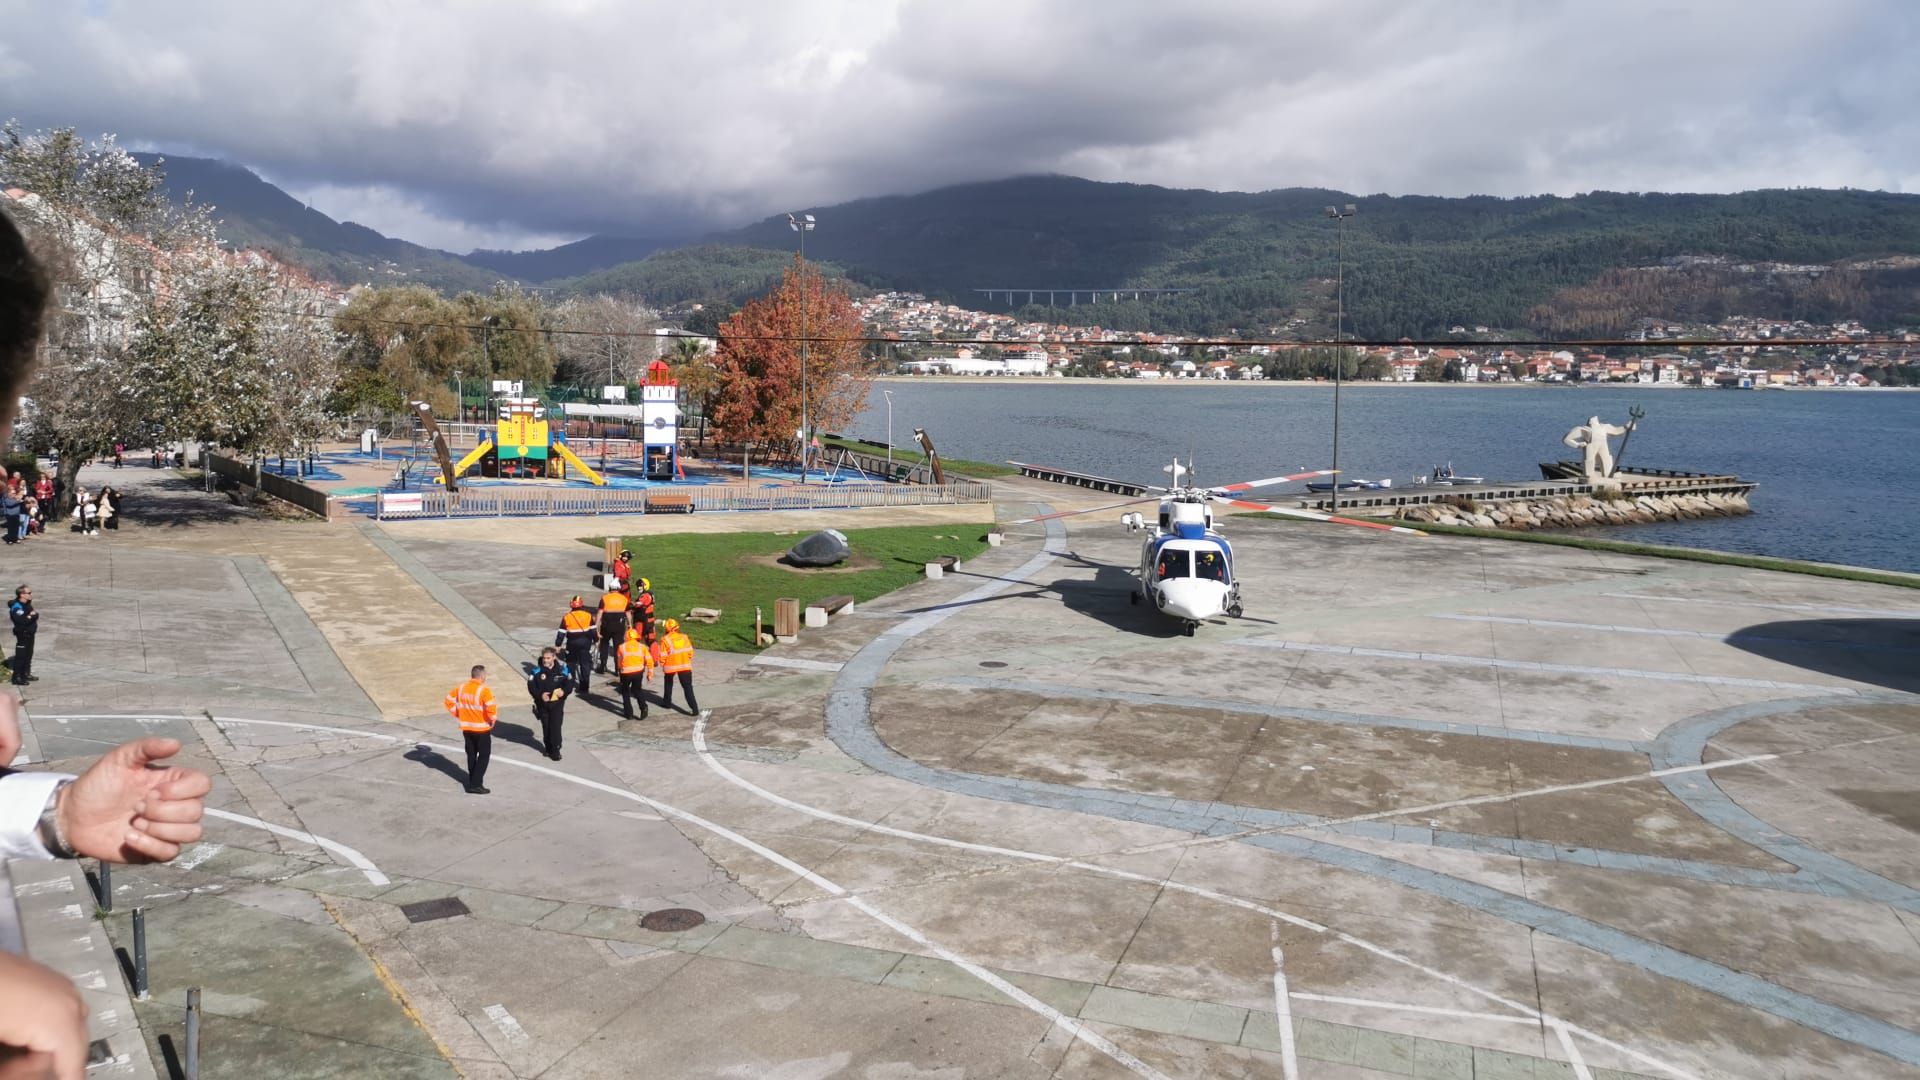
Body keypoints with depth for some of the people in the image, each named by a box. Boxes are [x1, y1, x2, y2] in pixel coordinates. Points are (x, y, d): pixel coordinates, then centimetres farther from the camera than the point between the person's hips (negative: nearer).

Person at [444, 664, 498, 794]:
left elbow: (449, 700, 8)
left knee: (471, 755, 18)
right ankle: (476, 784, -3)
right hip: (482, 728, -6)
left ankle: (472, 781, 26)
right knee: (484, 755, 3)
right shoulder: (484, 690, -20)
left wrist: (458, 714, 12)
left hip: (466, 728, 6)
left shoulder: (461, 688, 1)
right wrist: (492, 720, -8)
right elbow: (491, 708, -27)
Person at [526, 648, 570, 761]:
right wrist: (540, 695, -23)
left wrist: (564, 691, -23)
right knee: (546, 726, 12)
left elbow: (570, 683, -3)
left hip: (557, 703, -1)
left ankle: (555, 750, 4)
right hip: (542, 703, 1)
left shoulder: (562, 670, -8)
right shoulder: (537, 671, -8)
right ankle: (548, 748, 30)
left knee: (555, 726, -5)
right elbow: (531, 686, -8)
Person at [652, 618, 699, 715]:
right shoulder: (684, 637, 2)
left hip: (670, 666, -1)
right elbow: (690, 652, 5)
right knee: (687, 686, 0)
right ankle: (694, 707, -12)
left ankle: (667, 702, 35)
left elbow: (662, 656, -7)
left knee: (668, 683, 26)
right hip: (685, 666, 2)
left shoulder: (665, 639, -8)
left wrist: (662, 665, 10)